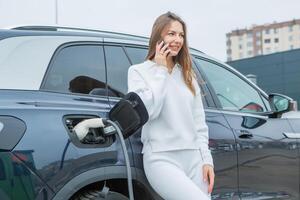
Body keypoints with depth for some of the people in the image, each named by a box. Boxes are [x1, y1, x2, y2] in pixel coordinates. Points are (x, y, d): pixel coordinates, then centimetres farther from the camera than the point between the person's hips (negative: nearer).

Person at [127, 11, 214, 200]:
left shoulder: (187, 75, 17)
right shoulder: (139, 71, 2)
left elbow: (199, 122, 15)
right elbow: (146, 111, -14)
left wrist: (206, 159, 6)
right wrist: (160, 70, -6)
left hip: (194, 158, 6)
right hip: (162, 159, -6)